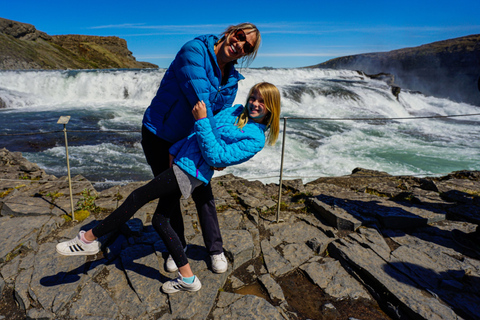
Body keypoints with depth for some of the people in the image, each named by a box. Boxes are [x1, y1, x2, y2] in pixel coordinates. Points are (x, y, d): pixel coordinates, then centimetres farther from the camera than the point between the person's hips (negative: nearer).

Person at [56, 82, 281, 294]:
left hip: (191, 171, -9)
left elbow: (216, 157, -17)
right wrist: (176, 149, 16)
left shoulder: (255, 139, -9)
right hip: (181, 161, 9)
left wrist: (201, 120, -21)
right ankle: (187, 279, 17)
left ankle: (88, 239, 13)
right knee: (160, 220, 11)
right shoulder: (235, 111, 15)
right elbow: (207, 129, 22)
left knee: (137, 197, -6)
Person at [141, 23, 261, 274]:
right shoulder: (194, 51, -20)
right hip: (158, 136, -4)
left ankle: (215, 250, 24)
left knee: (203, 195, 6)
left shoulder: (232, 80, 0)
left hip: (191, 140, 5)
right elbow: (199, 98, -30)